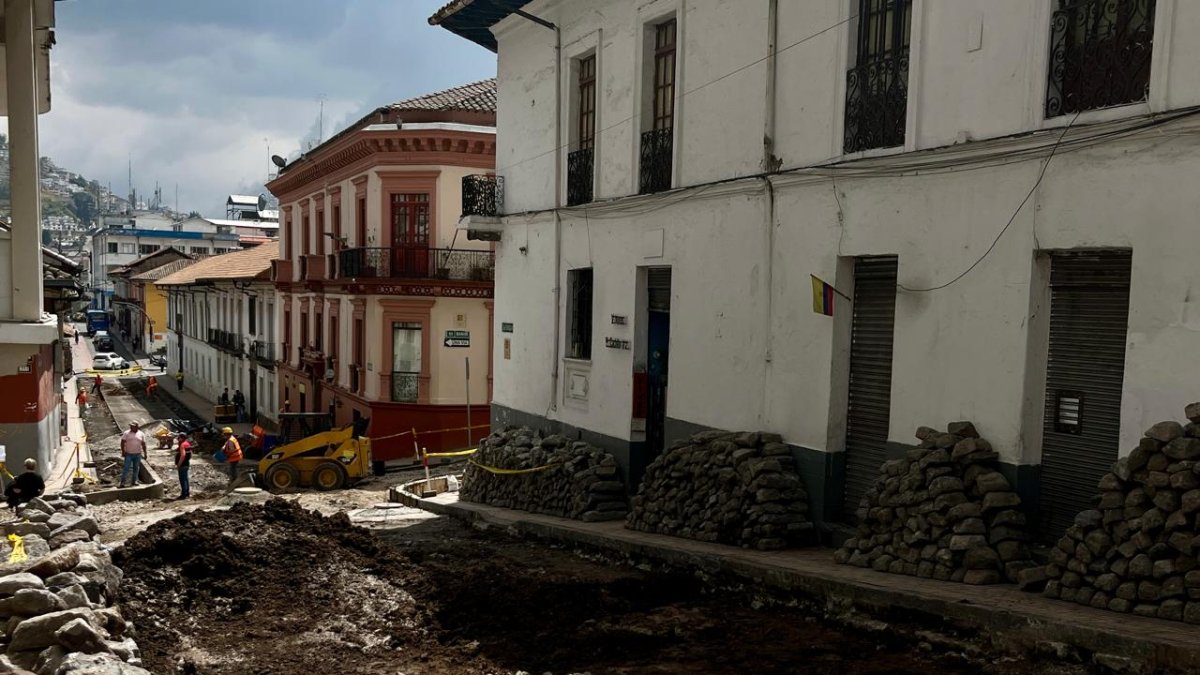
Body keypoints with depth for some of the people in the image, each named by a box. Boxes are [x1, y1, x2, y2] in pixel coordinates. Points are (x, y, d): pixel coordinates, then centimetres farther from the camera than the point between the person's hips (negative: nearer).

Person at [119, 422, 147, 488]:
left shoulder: (141, 434, 5)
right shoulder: (126, 433, 0)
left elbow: (143, 444, 8)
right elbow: (122, 442, -2)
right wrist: (123, 451, -10)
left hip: (138, 454, 2)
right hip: (128, 454, -2)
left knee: (136, 468, 7)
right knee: (126, 468, -6)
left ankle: (134, 481, 17)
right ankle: (122, 482, -4)